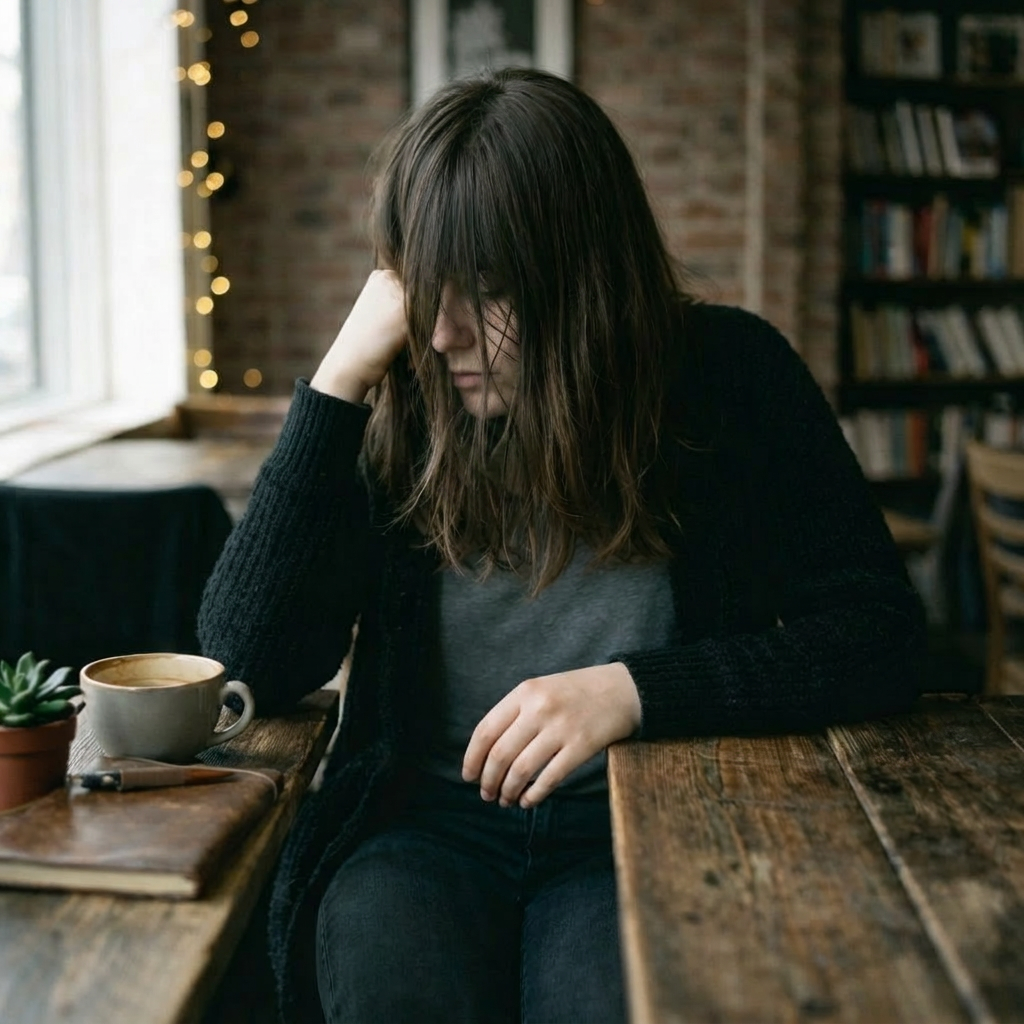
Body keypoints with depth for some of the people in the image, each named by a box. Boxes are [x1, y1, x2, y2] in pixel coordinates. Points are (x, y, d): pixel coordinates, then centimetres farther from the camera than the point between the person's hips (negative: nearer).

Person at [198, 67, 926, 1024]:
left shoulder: (727, 374, -4)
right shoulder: (397, 402, -1)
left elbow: (880, 633, -7)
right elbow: (251, 661, -9)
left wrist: (632, 688, -21)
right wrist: (338, 380, -15)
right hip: (424, 819, 1)